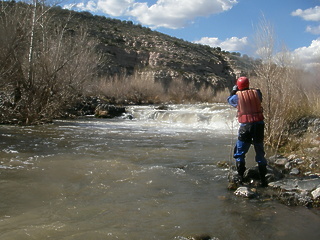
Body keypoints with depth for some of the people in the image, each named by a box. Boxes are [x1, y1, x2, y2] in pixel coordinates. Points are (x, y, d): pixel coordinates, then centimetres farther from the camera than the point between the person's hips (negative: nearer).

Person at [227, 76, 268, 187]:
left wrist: (234, 90, 28)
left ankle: (240, 177, 9)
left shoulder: (238, 95, -5)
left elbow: (229, 100, 15)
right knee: (260, 152, 13)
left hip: (246, 126, -3)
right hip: (259, 124, 3)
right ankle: (263, 179, 15)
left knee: (240, 153, 12)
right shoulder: (256, 93, 1)